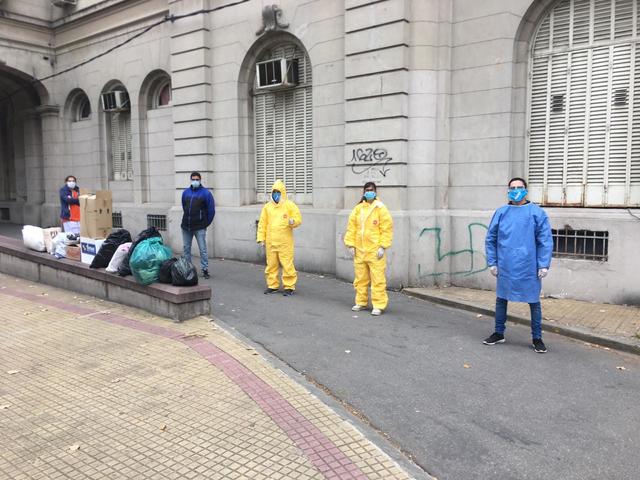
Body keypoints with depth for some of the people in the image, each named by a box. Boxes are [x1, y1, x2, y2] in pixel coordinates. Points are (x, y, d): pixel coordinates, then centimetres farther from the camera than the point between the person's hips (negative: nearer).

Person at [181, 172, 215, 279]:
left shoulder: (206, 193, -4)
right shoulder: (186, 192, 8)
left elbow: (211, 210, -3)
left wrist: (206, 223, 0)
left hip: (199, 227, -5)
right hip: (186, 226, 5)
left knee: (202, 249, -4)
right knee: (186, 248, 11)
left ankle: (205, 270, 1)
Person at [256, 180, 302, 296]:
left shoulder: (289, 205, 1)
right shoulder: (267, 206, 10)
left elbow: (298, 219, -1)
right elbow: (262, 224, 12)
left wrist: (292, 221, -24)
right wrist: (261, 238, 7)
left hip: (285, 242, -4)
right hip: (270, 242, 4)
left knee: (287, 264, -5)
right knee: (271, 264, 11)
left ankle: (289, 287, 4)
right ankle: (272, 285, 23)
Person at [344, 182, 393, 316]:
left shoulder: (381, 209, -3)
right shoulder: (357, 209, 8)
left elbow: (387, 229, -6)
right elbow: (351, 228, 10)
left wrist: (383, 247, -12)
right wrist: (350, 245, 3)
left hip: (375, 251, -4)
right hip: (359, 251, 5)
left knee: (377, 279, -4)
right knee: (360, 278, 13)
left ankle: (378, 305, 3)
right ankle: (361, 302, 26)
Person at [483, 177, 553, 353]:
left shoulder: (537, 213, -2)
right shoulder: (501, 212, 5)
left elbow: (545, 241, -4)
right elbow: (491, 239, 7)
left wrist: (544, 265, -10)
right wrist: (492, 262, 2)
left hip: (529, 268, -2)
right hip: (505, 267, 2)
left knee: (534, 302, 8)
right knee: (501, 299, 11)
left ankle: (537, 338, 22)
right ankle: (499, 333, 27)